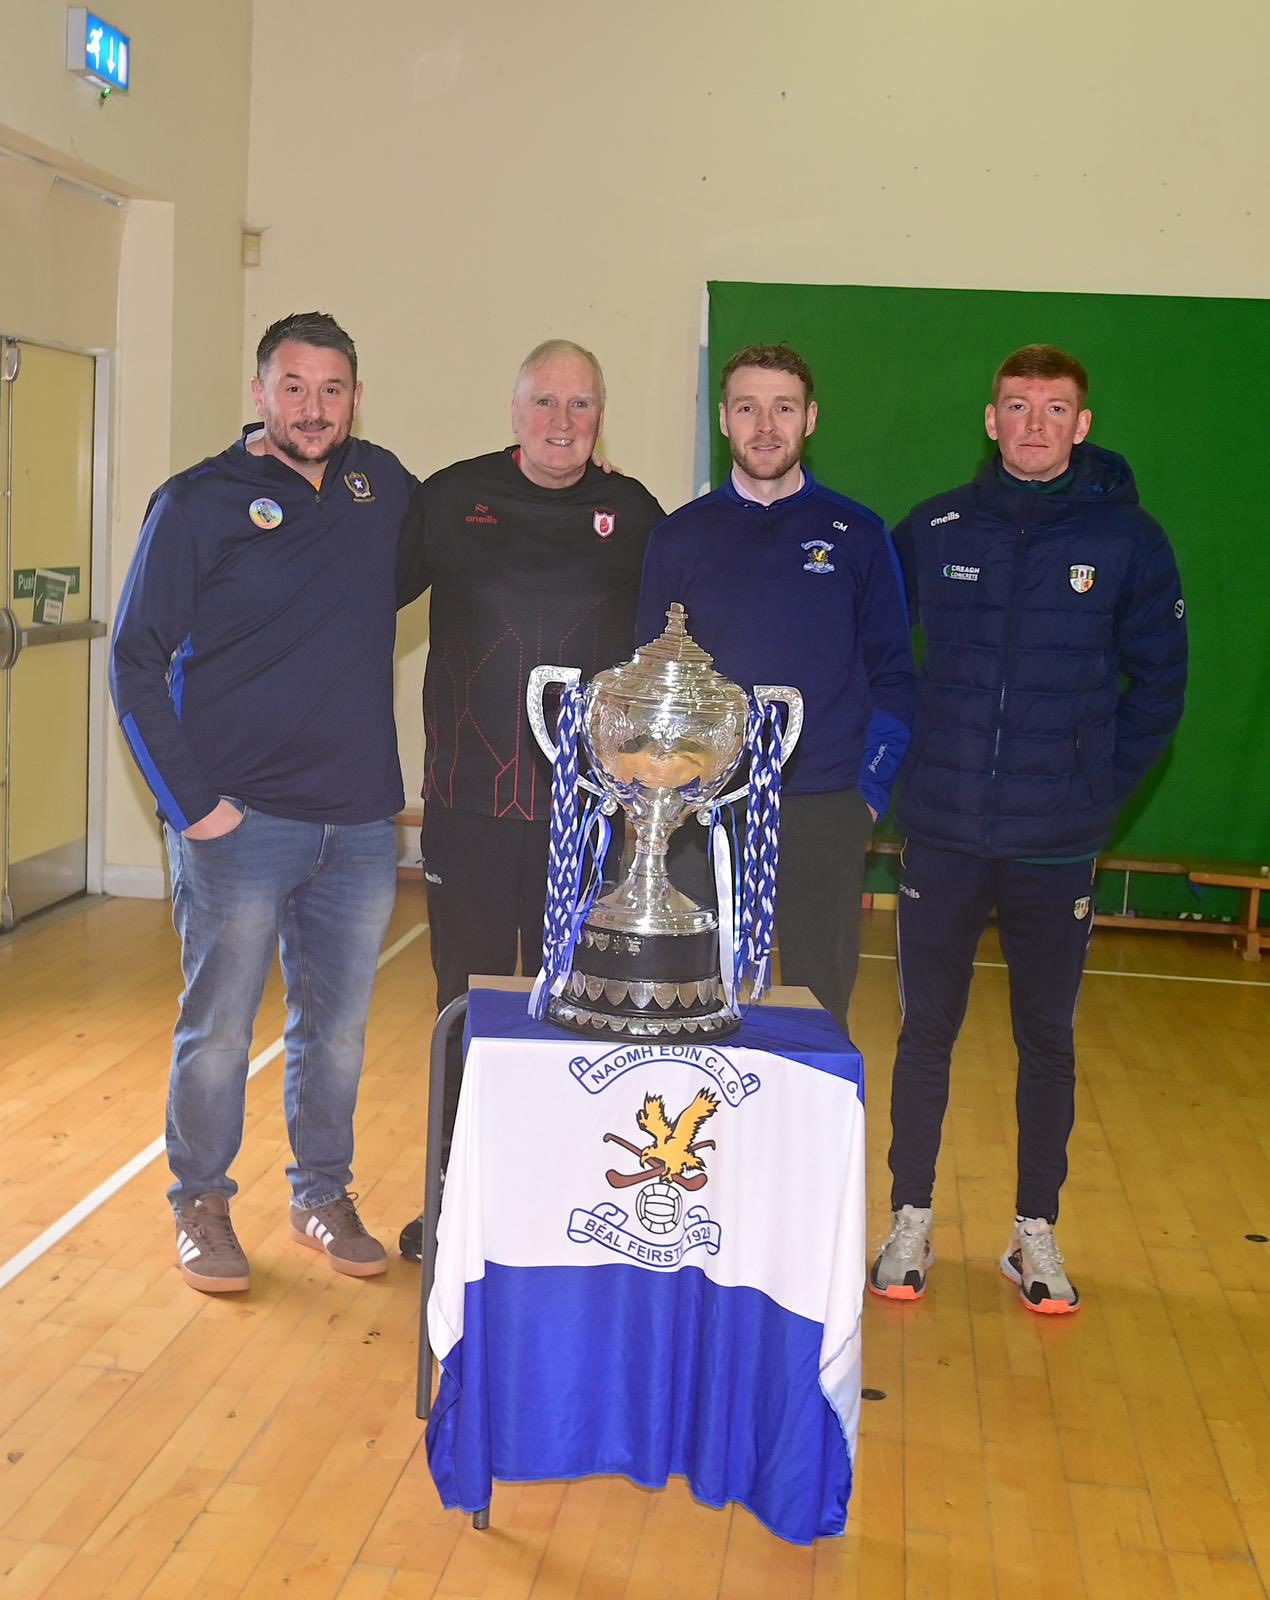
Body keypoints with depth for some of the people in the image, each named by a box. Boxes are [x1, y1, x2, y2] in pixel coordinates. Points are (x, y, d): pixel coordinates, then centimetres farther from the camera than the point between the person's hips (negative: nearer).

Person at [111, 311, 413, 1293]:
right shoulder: (201, 502, -5)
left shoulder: (383, 486, 7)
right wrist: (191, 801, -11)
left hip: (361, 823, 4)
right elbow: (137, 661, -5)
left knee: (338, 1030, 13)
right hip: (240, 820, -4)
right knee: (219, 1030, 6)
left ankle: (324, 1196, 31)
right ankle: (202, 1204, 25)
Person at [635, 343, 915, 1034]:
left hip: (825, 815, -1)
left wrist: (870, 793, -3)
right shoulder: (680, 536, 7)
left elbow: (891, 676, 5)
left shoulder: (858, 535, 4)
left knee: (819, 1006, 7)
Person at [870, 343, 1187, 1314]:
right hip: (943, 835, 1)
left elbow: (1158, 681, 5)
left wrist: (1103, 787, -1)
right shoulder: (933, 531, 1)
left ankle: (1036, 1233, 25)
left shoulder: (1128, 540, -2)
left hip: (1060, 847, 0)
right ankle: (911, 1222, 24)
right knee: (927, 1032, 9)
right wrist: (899, 761, 5)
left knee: (1048, 1040, 10)